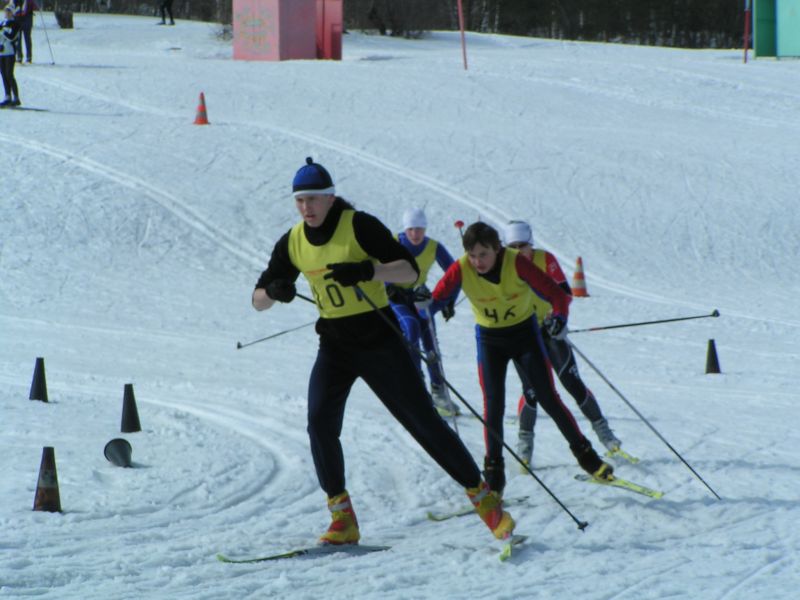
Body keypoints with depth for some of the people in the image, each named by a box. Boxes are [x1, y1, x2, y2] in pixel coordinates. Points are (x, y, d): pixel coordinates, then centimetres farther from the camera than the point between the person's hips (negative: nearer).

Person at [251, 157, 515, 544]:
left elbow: (409, 269, -19)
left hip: (378, 338, -4)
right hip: (335, 345, 4)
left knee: (423, 421, -2)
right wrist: (275, 291, -19)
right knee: (320, 422, -15)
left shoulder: (359, 226, -13)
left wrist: (367, 270, -37)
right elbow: (258, 301, 5)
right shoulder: (292, 243, 1)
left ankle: (483, 497, 10)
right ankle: (343, 520, -7)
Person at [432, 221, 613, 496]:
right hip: (489, 339, 1)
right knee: (493, 405, -7)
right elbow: (436, 297, -24)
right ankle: (494, 475, 3)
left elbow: (555, 293, -25)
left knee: (548, 399, 0)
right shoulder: (461, 269, -21)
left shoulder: (516, 262, -25)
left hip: (524, 332, -1)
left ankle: (585, 455, 15)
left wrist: (559, 316, -43)